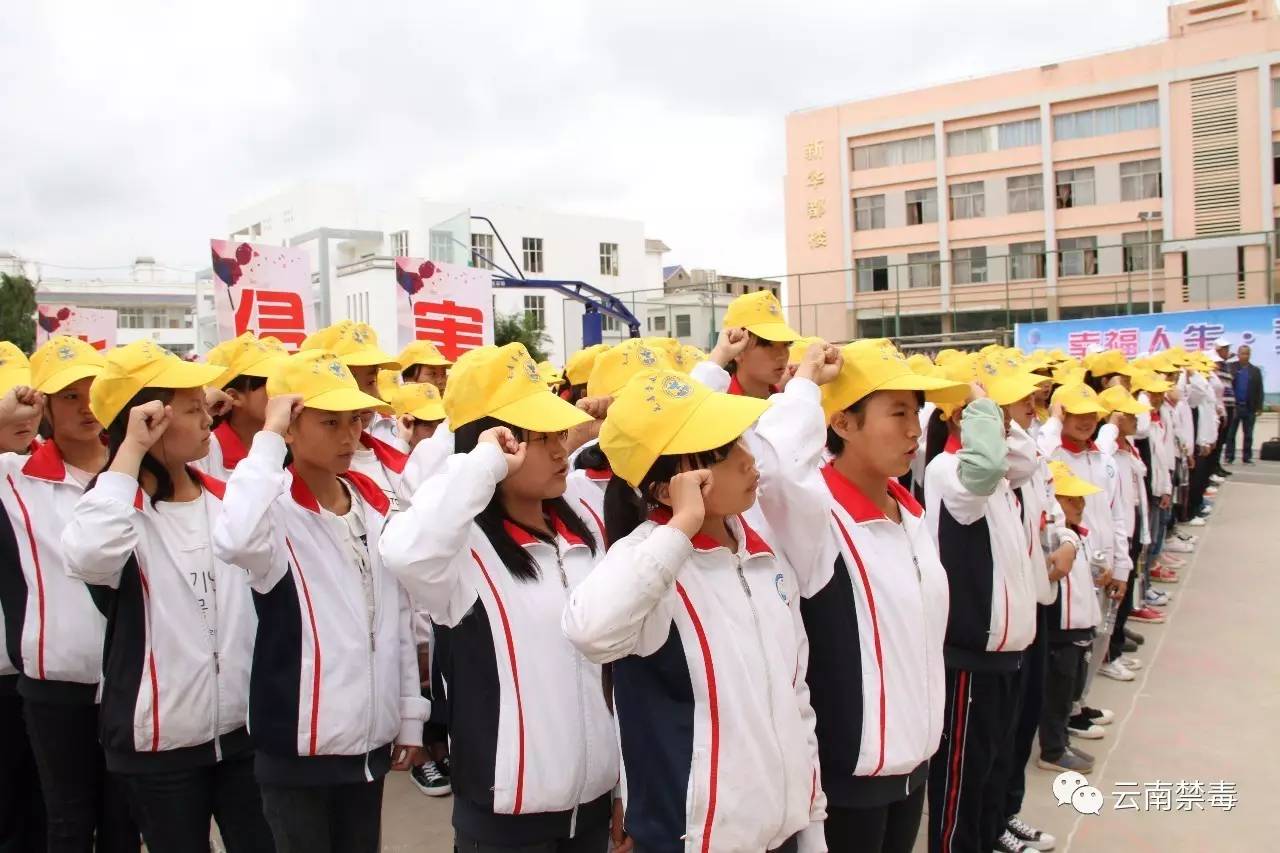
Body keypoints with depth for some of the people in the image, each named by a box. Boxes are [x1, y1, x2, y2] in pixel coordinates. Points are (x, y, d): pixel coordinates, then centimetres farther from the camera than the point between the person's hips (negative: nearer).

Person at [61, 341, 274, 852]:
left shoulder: (226, 498, 5)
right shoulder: (118, 505, -9)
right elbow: (89, 557, -34)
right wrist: (130, 451, -25)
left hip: (243, 728, 4)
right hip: (160, 741, -3)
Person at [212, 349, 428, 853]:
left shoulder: (377, 505, 3)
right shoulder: (277, 509, -14)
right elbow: (235, 542, -40)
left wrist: (410, 717, 9)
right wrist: (267, 439, -29)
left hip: (370, 739, 5)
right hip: (298, 745, -5)